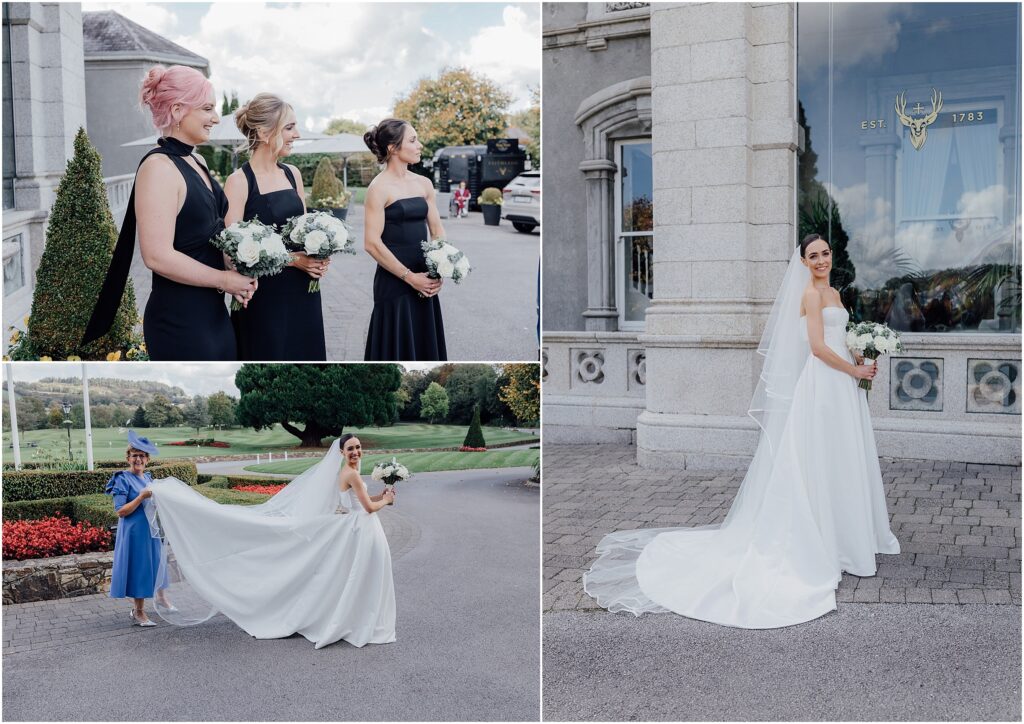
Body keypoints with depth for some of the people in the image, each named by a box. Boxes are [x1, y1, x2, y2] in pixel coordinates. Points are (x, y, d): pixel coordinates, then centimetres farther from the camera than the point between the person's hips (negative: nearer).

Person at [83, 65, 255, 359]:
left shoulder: (197, 162, 11)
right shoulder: (159, 167, -15)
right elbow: (158, 256, -23)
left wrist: (238, 276, 3)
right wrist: (224, 280, -12)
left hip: (214, 312, 9)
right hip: (179, 321, -8)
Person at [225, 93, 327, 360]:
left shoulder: (293, 174, 8)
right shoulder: (239, 182, -11)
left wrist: (317, 257, -2)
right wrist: (290, 259, -17)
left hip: (303, 292, 6)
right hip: (264, 296, -6)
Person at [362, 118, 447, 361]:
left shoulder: (424, 183, 9)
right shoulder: (379, 187, -9)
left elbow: (437, 230, 13)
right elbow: (372, 243, -14)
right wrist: (410, 277, -14)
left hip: (424, 283, 6)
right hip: (394, 284, -6)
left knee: (426, 347, 12)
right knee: (398, 352, 2)